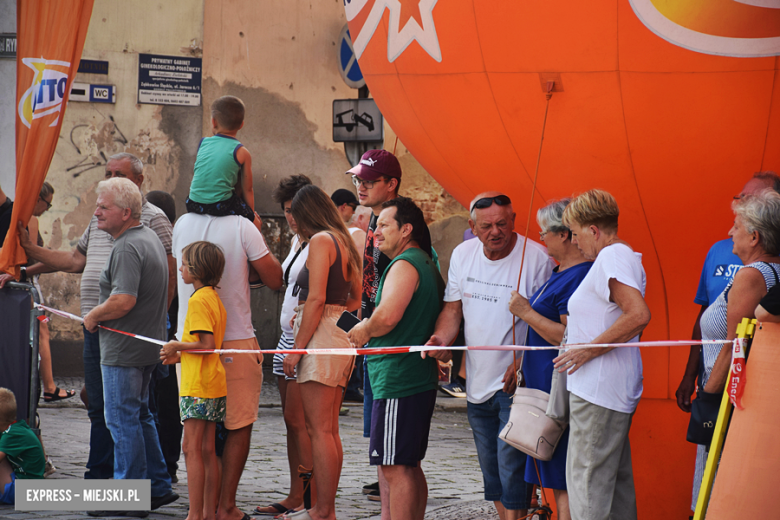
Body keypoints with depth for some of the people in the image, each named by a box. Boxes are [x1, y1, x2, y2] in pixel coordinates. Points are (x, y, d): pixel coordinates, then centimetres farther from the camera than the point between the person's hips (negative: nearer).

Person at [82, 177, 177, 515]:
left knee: (122, 419, -3)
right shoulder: (149, 237, 13)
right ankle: (158, 487, 23)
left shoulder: (127, 249, -20)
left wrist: (93, 316, -12)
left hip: (123, 349, -11)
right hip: (147, 345, 11)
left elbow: (123, 300, -30)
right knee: (139, 416, 19)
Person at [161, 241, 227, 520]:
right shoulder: (215, 299, 15)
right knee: (207, 449, 11)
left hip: (198, 386, -10)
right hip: (214, 385, 10)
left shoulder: (198, 300, -14)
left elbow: (208, 344, -22)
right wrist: (180, 356, 19)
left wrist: (177, 346, -9)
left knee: (192, 447, -7)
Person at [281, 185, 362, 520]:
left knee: (319, 429, -8)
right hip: (341, 338, 9)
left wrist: (297, 347, -15)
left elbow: (316, 298, -17)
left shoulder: (321, 240, -9)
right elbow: (356, 298, 20)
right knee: (329, 431, 12)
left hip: (321, 336, -9)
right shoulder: (343, 243, 16)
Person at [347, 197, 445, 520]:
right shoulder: (427, 264, 20)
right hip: (420, 380, 11)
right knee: (409, 467, 16)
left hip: (397, 381, -11)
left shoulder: (405, 265, -13)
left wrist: (363, 331, -7)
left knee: (396, 468, -9)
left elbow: (387, 316, -25)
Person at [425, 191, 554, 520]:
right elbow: (453, 308, 11)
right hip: (478, 382, 6)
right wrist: (441, 338, -9)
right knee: (490, 467, 13)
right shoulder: (462, 255, 3)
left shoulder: (537, 258, -13)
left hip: (515, 382, -6)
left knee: (511, 465, -11)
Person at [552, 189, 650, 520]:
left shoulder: (611, 258, -15)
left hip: (597, 390, -11)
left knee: (587, 481, -7)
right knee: (616, 480, 15)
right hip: (617, 392, 11)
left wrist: (588, 350, -20)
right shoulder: (625, 256, 17)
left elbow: (639, 315, -28)